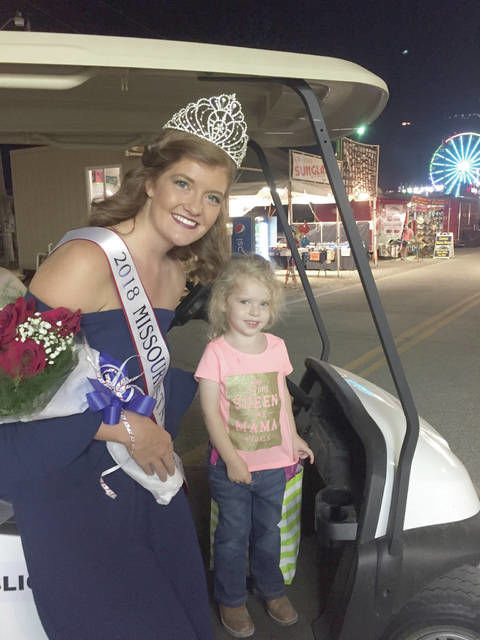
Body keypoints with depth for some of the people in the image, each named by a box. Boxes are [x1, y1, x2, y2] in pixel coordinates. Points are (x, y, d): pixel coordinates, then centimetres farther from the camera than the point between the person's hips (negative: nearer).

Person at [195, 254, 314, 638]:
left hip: (274, 462, 4)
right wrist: (231, 459, -17)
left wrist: (294, 438, 14)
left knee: (268, 530, 22)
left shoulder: (276, 347, -2)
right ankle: (231, 600, 37)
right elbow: (210, 411, -15)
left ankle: (271, 588, 46)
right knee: (233, 535, 14)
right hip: (231, 466, -3)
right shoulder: (216, 352, -15)